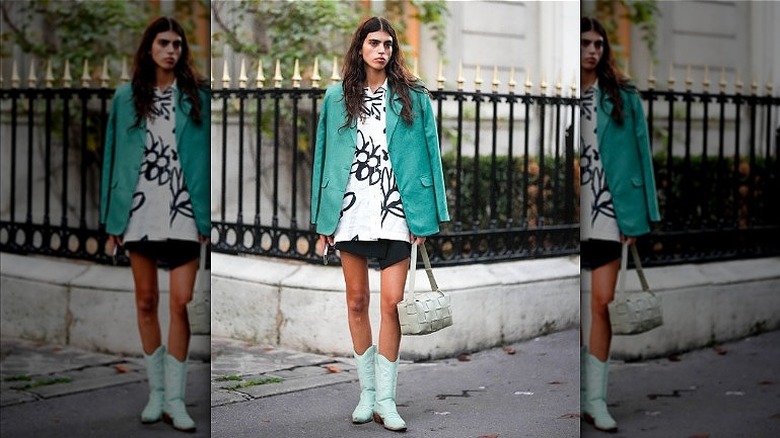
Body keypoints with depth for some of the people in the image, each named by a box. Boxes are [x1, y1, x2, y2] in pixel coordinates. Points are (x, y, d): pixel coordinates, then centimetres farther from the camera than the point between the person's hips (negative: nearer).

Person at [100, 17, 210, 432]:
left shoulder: (197, 96, 2)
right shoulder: (126, 97, 6)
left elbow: (207, 157, -1)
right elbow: (114, 157, 6)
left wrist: (206, 216, -7)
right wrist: (112, 218, 2)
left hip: (183, 212, -2)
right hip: (140, 211, 2)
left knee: (181, 302, -7)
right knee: (146, 301, 8)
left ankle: (174, 397, 0)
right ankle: (156, 391, 19)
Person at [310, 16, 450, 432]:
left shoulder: (413, 97, 3)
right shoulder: (337, 97, 7)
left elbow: (428, 154, 2)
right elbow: (324, 156, 9)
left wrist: (424, 216, -4)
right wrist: (323, 218, 5)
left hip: (395, 211, -2)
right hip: (350, 210, 2)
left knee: (391, 303, -6)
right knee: (356, 300, 8)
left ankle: (385, 398, 1)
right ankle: (367, 390, 20)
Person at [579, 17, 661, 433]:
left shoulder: (622, 96, 3)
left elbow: (638, 154, 1)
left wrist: (636, 213, -5)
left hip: (606, 210, -1)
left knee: (601, 301, -4)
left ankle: (595, 398, 2)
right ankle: (579, 391, 20)